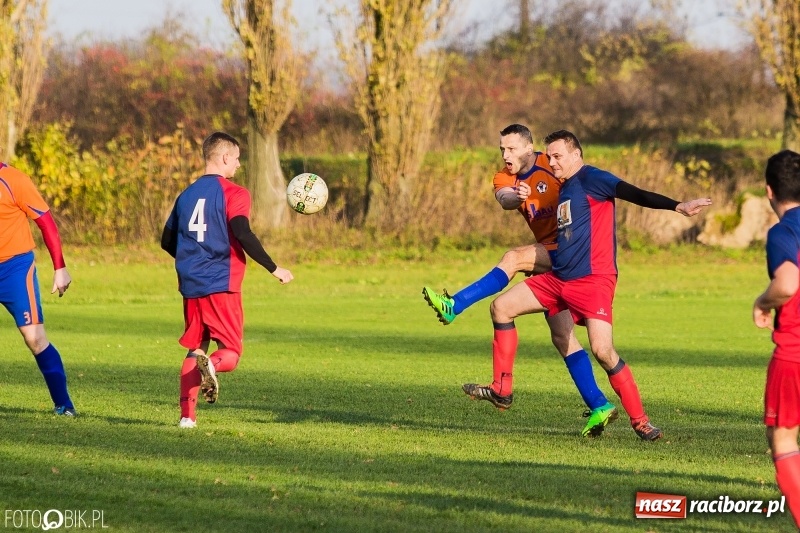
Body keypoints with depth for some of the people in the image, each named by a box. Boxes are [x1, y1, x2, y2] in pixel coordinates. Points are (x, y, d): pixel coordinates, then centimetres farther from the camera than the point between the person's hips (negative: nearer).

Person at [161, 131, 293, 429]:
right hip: (222, 285, -6)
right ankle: (211, 366, -34)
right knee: (230, 352, 1)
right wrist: (274, 269, -13)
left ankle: (187, 415, 3)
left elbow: (167, 241, 18)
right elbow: (243, 236, -19)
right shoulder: (233, 194, -6)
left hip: (191, 285, 6)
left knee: (195, 348, 14)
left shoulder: (187, 194, 13)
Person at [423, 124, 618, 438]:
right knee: (562, 337, 3)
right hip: (550, 257, 7)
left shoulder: (551, 166, -7)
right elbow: (504, 198, -19)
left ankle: (454, 306, -31)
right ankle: (599, 406, 5)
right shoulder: (504, 179, 5)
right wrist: (516, 197, -42)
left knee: (513, 259, -28)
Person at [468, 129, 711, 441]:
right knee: (501, 307, 4)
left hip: (593, 280, -9)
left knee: (602, 349, -20)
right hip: (559, 279, 9)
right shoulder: (564, 190, 19)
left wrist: (677, 206, -29)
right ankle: (502, 388, 9)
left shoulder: (591, 179, -7)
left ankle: (640, 421, -11)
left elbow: (635, 195, -18)